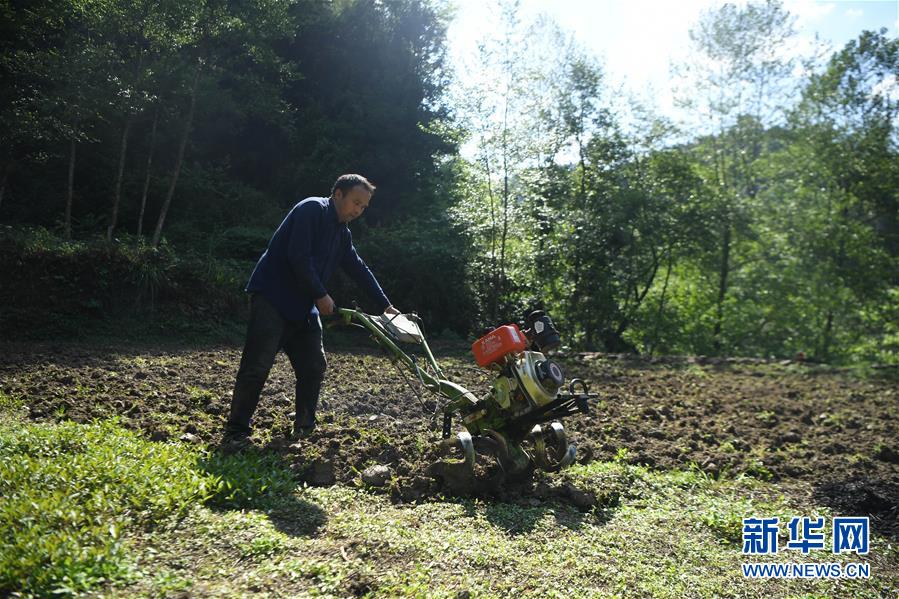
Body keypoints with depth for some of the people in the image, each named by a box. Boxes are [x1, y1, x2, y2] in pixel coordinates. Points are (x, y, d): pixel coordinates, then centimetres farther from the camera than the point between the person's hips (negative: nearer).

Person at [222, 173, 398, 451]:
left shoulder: (342, 233, 16)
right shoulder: (312, 209, -11)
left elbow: (360, 270, 22)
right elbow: (299, 257, -19)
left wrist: (385, 305, 22)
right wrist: (321, 295, -13)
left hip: (304, 307, 9)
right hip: (272, 299, -9)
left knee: (314, 366, 6)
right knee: (257, 366, -10)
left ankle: (304, 427, 18)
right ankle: (236, 432, 0)